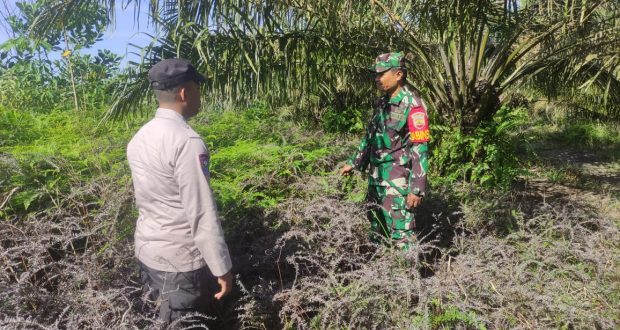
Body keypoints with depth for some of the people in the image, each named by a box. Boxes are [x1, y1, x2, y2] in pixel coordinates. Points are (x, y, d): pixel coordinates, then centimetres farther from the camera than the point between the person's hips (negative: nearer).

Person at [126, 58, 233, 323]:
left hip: (147, 251, 8)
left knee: (161, 321, 22)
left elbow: (146, 199, 11)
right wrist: (221, 268, -15)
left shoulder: (139, 138, 3)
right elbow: (202, 213, -23)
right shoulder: (187, 141, -22)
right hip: (181, 261, -7)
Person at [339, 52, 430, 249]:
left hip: (398, 182, -8)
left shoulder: (413, 106, -15)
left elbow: (420, 149, -18)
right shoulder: (381, 103, 9)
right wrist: (354, 163, 22)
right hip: (376, 178, 8)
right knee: (376, 229, 20)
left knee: (400, 235, -5)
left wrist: (417, 189, -20)